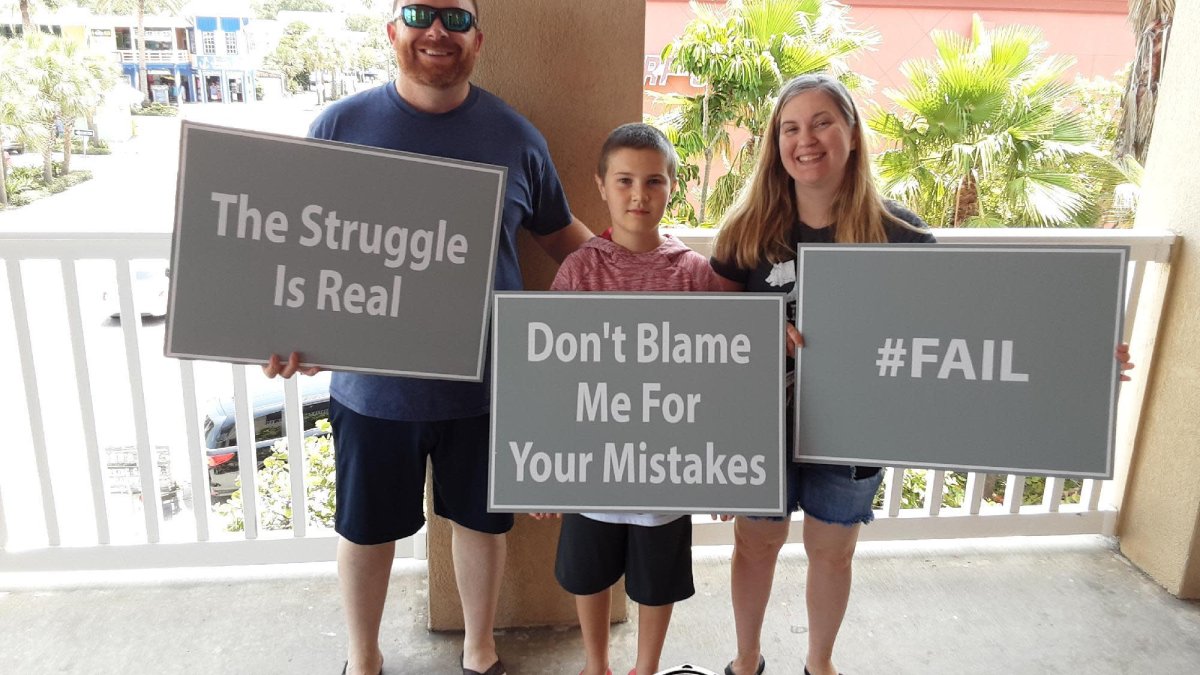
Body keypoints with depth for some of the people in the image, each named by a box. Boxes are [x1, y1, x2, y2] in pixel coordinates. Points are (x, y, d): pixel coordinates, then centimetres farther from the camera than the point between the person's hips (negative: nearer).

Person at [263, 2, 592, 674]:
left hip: (485, 383, 1)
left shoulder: (516, 136, -2)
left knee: (482, 519, 17)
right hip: (372, 382, 0)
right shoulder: (341, 126, -4)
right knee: (366, 528, 16)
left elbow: (563, 235, 8)